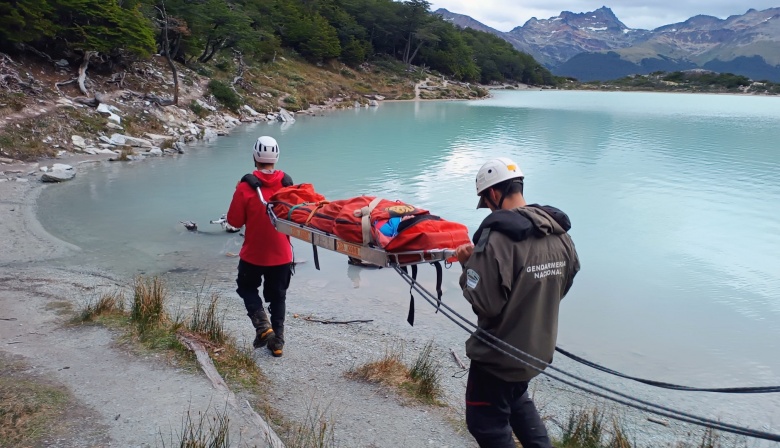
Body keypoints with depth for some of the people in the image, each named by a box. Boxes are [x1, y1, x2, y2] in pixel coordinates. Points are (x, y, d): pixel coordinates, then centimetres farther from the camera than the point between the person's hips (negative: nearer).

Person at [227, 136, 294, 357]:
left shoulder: (247, 185, -18)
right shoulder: (287, 183, -6)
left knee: (247, 287, 21)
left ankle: (263, 325, 1)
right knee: (278, 296, 17)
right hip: (282, 253, 3)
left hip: (253, 253, -3)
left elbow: (234, 220, -10)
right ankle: (277, 341, 19)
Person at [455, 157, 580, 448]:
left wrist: (470, 264, -11)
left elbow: (485, 304, -26)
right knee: (516, 400, 31)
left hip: (499, 353, -7)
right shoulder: (560, 234, -4)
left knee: (486, 422, 13)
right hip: (539, 348, 7)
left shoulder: (498, 237, -27)